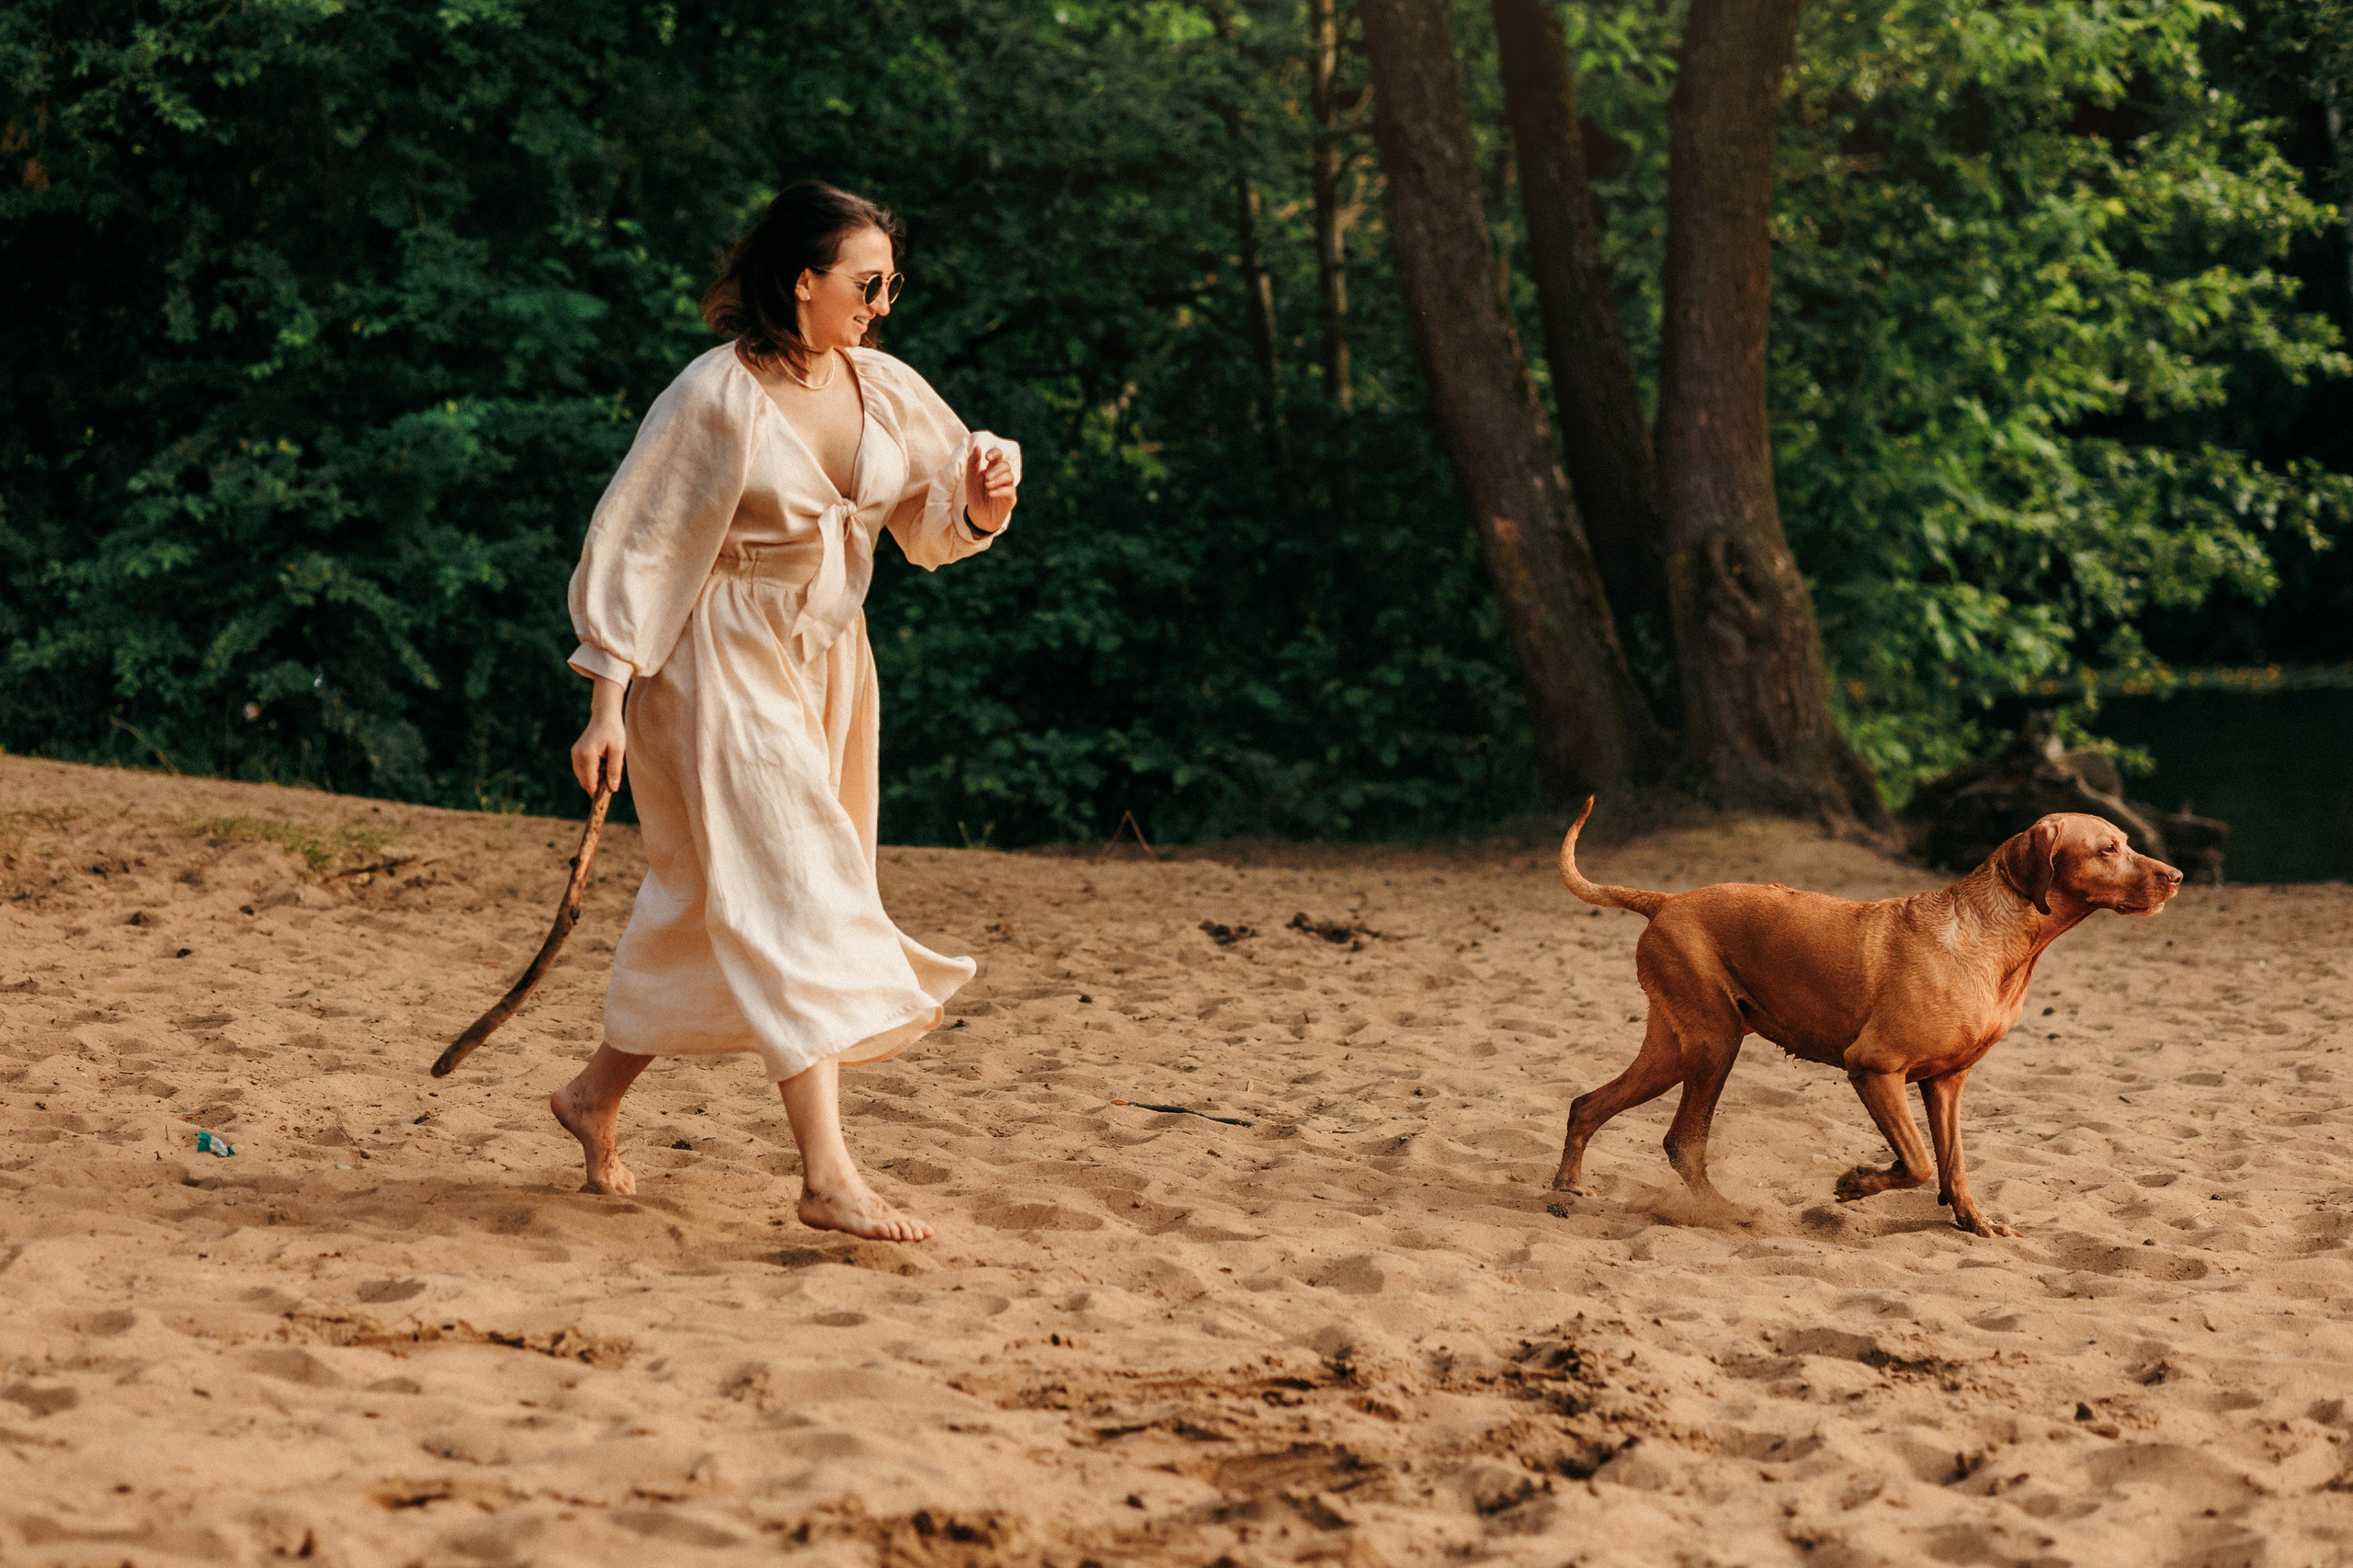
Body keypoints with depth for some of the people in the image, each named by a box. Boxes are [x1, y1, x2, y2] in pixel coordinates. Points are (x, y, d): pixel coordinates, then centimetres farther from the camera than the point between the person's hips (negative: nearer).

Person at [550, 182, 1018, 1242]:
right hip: (724, 669, -7)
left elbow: (934, 518, 13)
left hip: (827, 667, 7)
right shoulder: (715, 398, -15)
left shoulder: (885, 390, 2)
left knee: (715, 901, 13)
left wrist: (983, 502, -11)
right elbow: (634, 545, -12)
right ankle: (827, 1176, -18)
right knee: (791, 898, -14)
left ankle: (596, 1095, 31)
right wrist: (608, 700, -16)